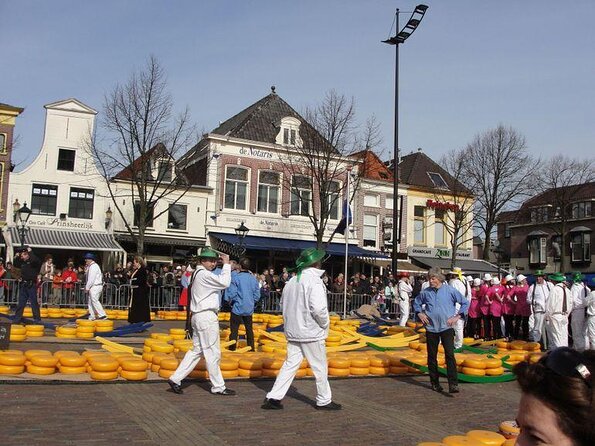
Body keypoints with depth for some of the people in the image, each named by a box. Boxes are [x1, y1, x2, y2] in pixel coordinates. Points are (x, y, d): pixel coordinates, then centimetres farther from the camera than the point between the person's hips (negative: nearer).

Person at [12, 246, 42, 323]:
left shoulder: (33, 262, -7)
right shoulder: (22, 262, 13)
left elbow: (35, 260, -31)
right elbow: (15, 264, 28)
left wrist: (30, 252, -17)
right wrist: (17, 257, 13)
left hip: (31, 285, -7)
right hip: (23, 285, 7)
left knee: (34, 302, -2)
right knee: (21, 303, 11)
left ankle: (37, 319, 4)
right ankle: (17, 318, 17)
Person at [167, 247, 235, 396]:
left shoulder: (197, 273, 18)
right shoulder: (204, 274, -14)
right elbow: (225, 283, -19)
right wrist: (226, 264, -12)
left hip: (198, 316, 10)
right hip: (206, 316, -10)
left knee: (196, 350, 14)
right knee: (212, 353, -1)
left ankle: (175, 379, 13)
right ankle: (218, 387, 7)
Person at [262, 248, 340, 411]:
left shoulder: (291, 282, 7)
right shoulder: (314, 281, -16)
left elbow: (285, 305, 12)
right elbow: (318, 308, -25)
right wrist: (325, 323, -8)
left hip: (293, 332, 7)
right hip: (311, 332, -7)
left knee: (290, 363, 12)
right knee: (320, 367, 8)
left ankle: (273, 397, 8)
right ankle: (324, 400, 19)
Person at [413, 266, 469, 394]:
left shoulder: (450, 290, -3)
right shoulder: (426, 292, 3)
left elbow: (465, 303, 4)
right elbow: (416, 303, 21)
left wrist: (457, 317, -2)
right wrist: (420, 313, 5)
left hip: (446, 327, -3)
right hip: (431, 328, 3)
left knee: (450, 355, -12)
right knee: (432, 356, 8)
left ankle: (453, 384, -12)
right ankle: (435, 382, 20)